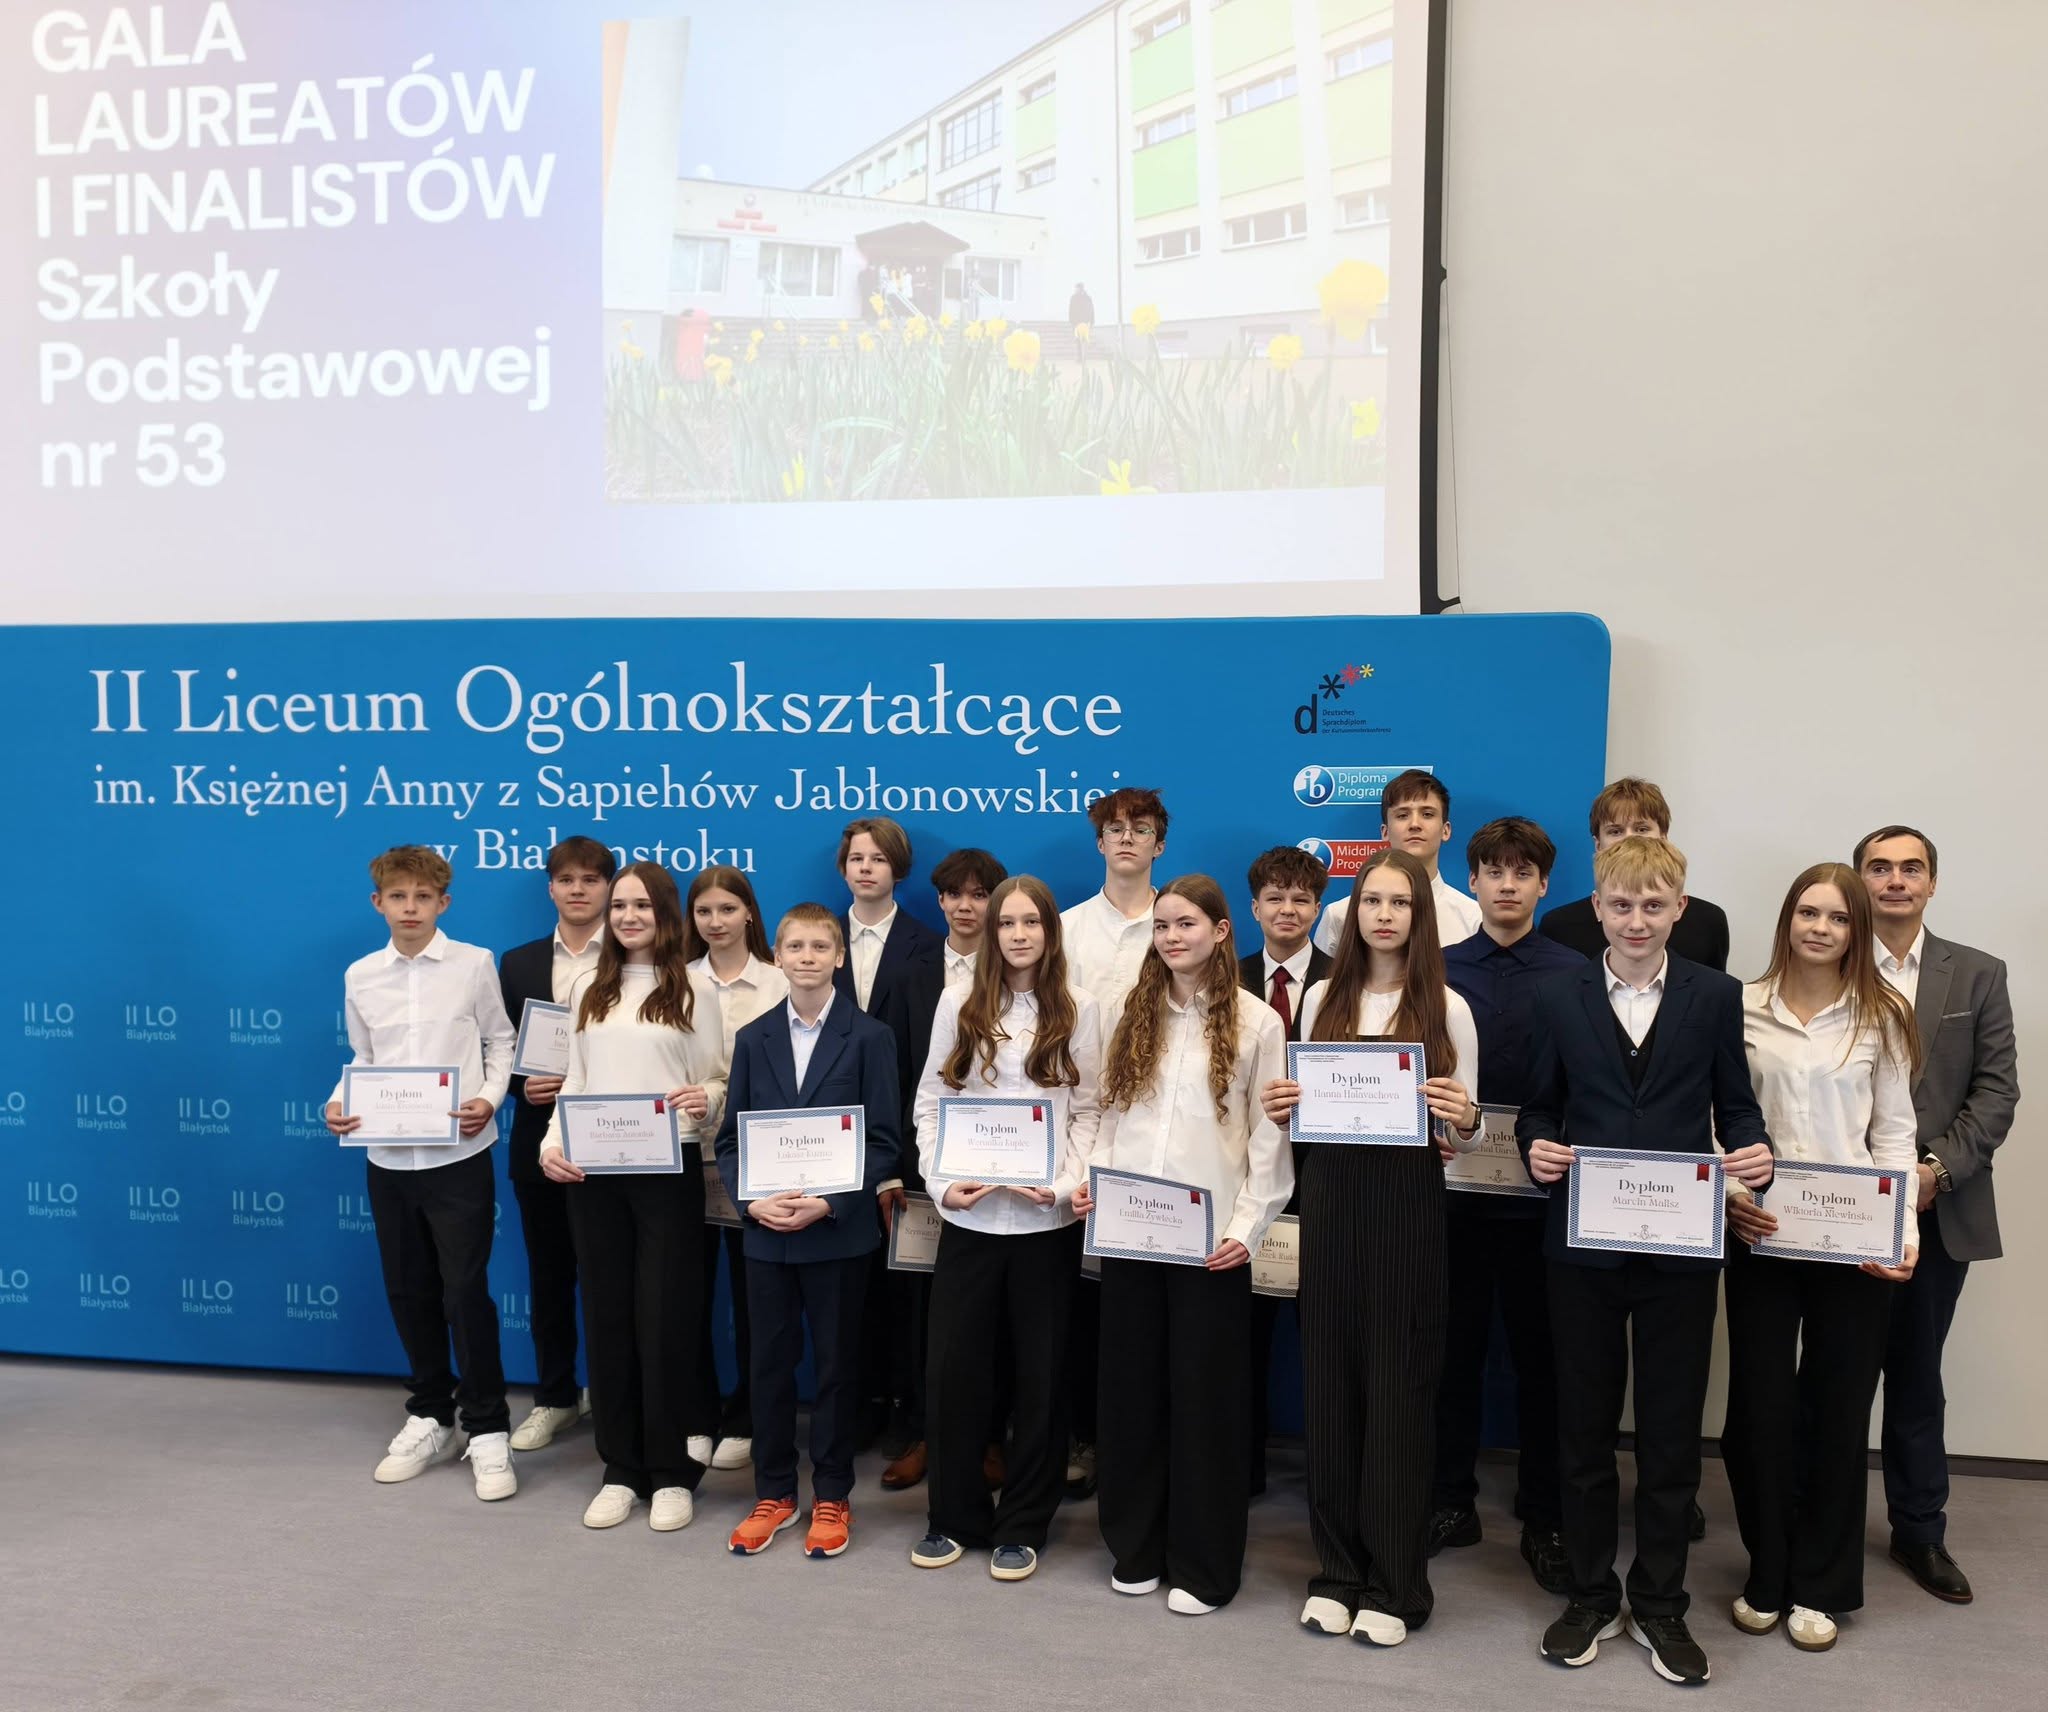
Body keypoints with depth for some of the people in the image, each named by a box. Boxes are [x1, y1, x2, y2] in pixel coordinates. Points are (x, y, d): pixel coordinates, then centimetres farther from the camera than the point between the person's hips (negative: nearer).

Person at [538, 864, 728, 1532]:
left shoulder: (694, 990, 0)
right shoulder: (588, 989, 11)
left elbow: (715, 1081, 0)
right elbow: (575, 1080, 11)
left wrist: (706, 1103, -23)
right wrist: (552, 1144, -3)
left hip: (668, 1169, -3)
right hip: (593, 1170, 4)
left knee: (665, 1316, 1)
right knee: (606, 1315, 9)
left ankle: (670, 1474, 15)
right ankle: (621, 1469, 21)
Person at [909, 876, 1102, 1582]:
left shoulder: (1078, 1010, 2)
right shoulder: (959, 1003, 4)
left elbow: (1090, 1112, 2)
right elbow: (930, 1100, 5)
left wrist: (1066, 1181, -12)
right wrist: (940, 1179, -7)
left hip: (1044, 1217, -1)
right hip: (968, 1212, 1)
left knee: (1040, 1372, 7)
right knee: (953, 1366, 5)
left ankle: (1022, 1525, 23)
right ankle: (954, 1516, 23)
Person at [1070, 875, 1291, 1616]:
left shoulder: (1256, 1022, -2)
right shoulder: (1128, 1013, 9)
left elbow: (1270, 1137, -3)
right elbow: (1109, 1114, 12)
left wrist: (1247, 1226, -10)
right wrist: (1089, 1180, -3)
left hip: (1209, 1238, -3)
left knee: (1205, 1397, 5)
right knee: (1129, 1387, 11)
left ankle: (1204, 1566, 19)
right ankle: (1137, 1548, 27)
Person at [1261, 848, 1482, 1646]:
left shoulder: (1447, 1008, -2)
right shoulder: (1320, 997, 7)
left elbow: (1467, 1134, 0)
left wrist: (1466, 1120, -22)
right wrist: (1283, 1109, -9)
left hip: (1408, 1201, -3)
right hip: (1330, 1196, 3)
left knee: (1399, 1386, 4)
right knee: (1330, 1379, 8)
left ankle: (1393, 1583, 18)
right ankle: (1336, 1569, 23)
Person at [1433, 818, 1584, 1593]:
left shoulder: (1573, 974, -1)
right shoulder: (1439, 970, 4)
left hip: (1541, 1194, -1)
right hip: (1454, 1188, 1)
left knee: (1541, 1355, 10)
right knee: (1453, 1349, 10)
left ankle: (1543, 1518, 24)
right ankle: (1451, 1501, 25)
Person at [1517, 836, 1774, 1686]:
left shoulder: (1716, 996, 2)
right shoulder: (1557, 994, 2)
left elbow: (1735, 1105, 4)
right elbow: (1539, 1104, 5)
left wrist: (1754, 1152, -16)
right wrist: (1536, 1146, -16)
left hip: (1681, 1246, 0)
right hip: (1584, 1242, 1)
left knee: (1671, 1433, 10)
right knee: (1584, 1427, 11)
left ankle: (1659, 1604, 27)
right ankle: (1590, 1596, 28)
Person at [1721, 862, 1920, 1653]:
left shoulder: (1881, 1017, 3)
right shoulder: (1742, 1008, 1)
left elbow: (1894, 1131, 2)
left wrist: (1903, 1229, -7)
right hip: (1759, 1234, 0)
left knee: (1838, 1408, 9)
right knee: (1759, 1405, 6)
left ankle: (1820, 1585, 25)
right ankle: (1766, 1574, 23)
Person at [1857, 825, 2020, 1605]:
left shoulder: (1978, 974, 5)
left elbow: (1997, 1089, 0)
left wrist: (1937, 1169, -12)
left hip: (1939, 1209, 2)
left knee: (1916, 1377, 13)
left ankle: (1920, 1531, 27)